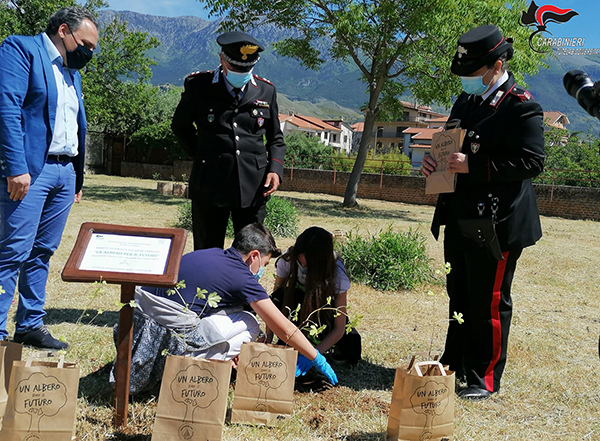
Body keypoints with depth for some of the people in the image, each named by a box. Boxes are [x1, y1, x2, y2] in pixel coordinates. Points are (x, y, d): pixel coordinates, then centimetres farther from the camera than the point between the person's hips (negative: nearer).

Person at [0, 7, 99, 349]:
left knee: (42, 253, 11)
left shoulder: (72, 73, 21)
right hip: (29, 170, -8)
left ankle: (31, 325, 19)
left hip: (64, 173, 8)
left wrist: (78, 179, 17)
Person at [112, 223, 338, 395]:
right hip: (172, 325, -8)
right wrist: (318, 360, 14)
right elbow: (284, 329, 1)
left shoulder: (212, 253, 16)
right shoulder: (243, 277, -5)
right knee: (250, 325, 7)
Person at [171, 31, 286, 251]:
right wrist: (200, 154, 9)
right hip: (210, 185, -1)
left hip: (253, 187, 2)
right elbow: (180, 126, 18)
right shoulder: (198, 86, 3)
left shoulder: (266, 91, 9)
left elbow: (276, 138, 17)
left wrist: (275, 168, 1)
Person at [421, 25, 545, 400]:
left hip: (496, 224, -8)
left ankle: (485, 379, 16)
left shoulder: (521, 107, -12)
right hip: (460, 221, 8)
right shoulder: (466, 102, 13)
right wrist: (436, 162, 2)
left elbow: (532, 162, -19)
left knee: (489, 303, 2)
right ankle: (455, 365, 33)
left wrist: (474, 166, -23)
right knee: (459, 296, 18)